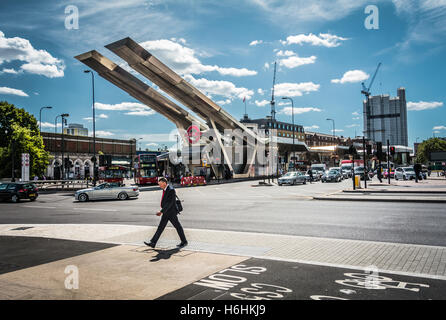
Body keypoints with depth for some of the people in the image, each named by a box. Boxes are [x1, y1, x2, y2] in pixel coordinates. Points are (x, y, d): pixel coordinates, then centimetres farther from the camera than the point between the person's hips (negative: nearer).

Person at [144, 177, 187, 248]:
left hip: (171, 212, -9)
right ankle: (153, 243, 6)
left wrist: (161, 211, -28)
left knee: (178, 227, 5)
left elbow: (169, 203, -26)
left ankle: (184, 242, 19)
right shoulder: (165, 189, 8)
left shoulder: (171, 190, -21)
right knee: (160, 227, 6)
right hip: (166, 212, 9)